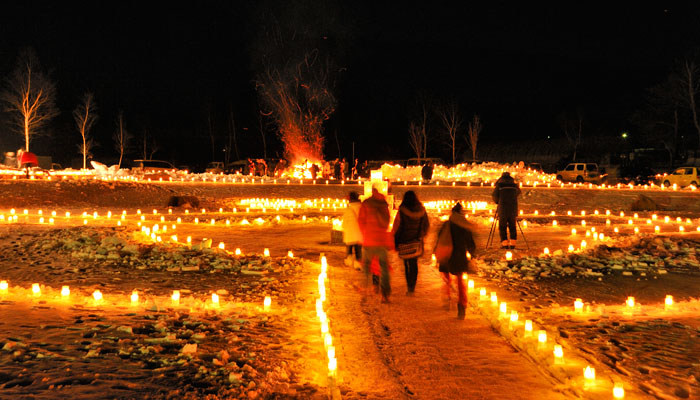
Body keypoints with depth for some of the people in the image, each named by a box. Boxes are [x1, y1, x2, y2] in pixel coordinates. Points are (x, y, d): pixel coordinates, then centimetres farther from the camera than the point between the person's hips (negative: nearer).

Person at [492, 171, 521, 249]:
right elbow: (518, 192, 25)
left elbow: (494, 196, 2)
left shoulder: (499, 186, -2)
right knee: (512, 226, 11)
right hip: (513, 209, 3)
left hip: (503, 209, -3)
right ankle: (512, 243, 6)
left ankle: (504, 243, -3)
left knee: (502, 227, 3)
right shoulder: (515, 186, 6)